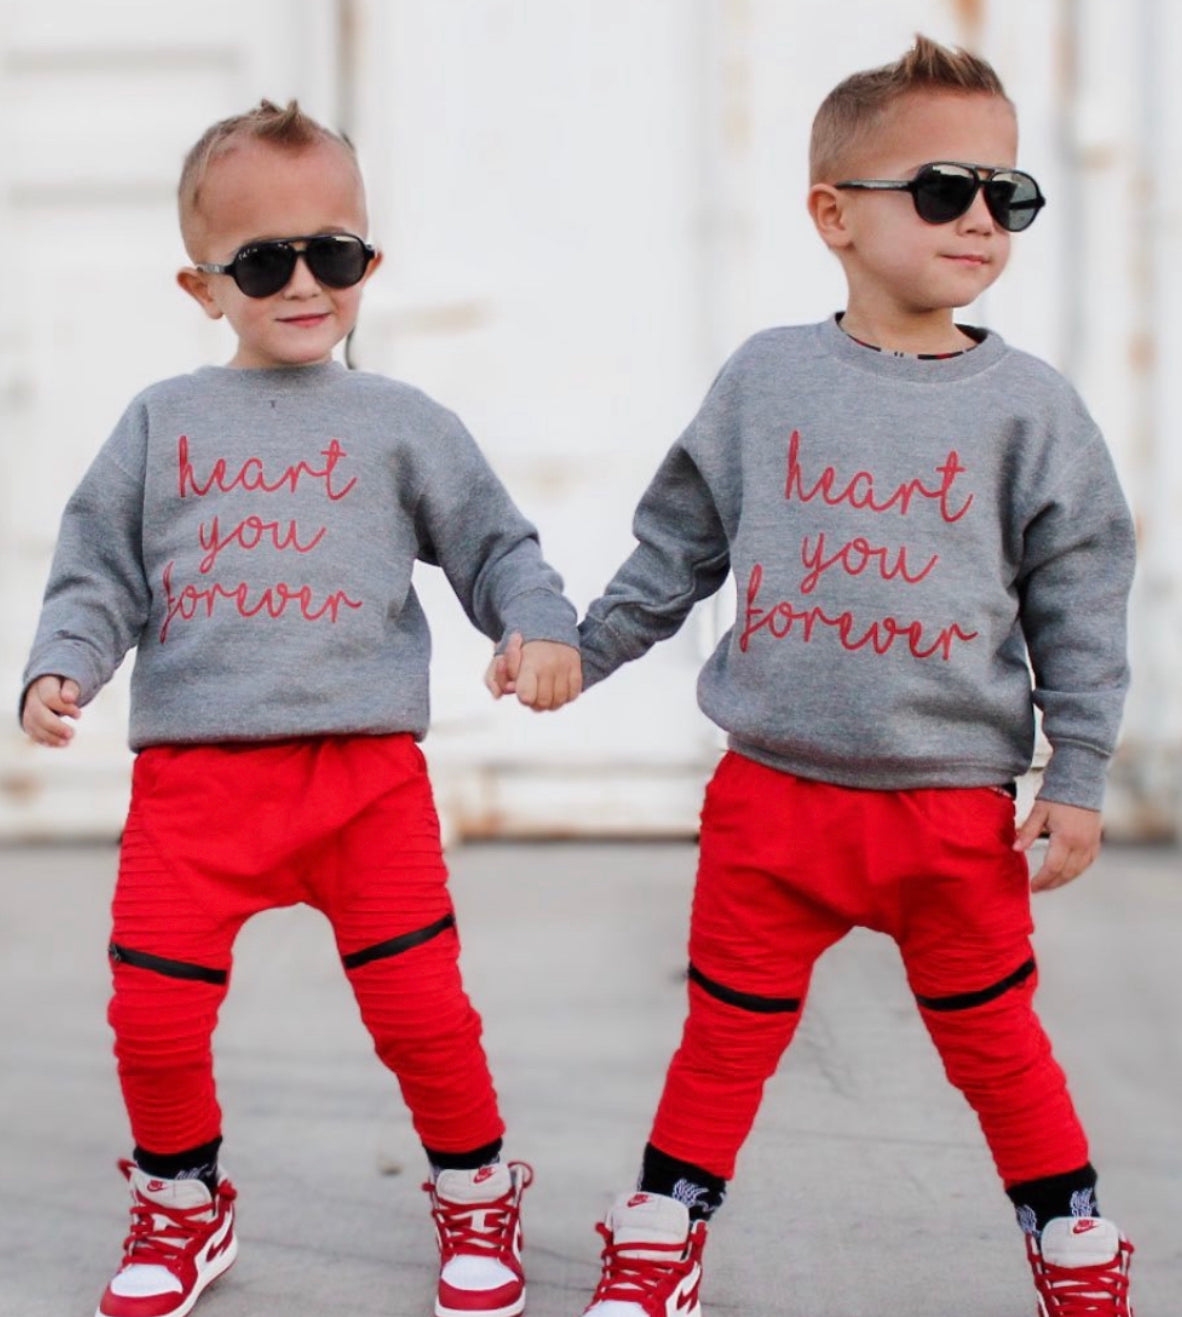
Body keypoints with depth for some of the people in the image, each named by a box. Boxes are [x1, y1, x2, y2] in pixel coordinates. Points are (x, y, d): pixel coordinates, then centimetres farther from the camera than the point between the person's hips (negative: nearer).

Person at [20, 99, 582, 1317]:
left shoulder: (400, 423, 10)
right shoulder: (161, 420, 12)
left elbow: (497, 546, 11)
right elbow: (99, 574, 12)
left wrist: (541, 627, -7)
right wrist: (59, 669, -4)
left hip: (365, 769, -1)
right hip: (192, 772, 1)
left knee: (421, 1008, -1)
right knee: (154, 1016, 1)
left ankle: (476, 1196, 26)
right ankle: (181, 1206, 29)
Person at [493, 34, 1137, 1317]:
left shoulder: (1028, 404, -3)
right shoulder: (764, 377, -1)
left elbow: (1077, 601, 0)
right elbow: (678, 545, 10)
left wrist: (1077, 777, -2)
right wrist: (578, 649, 10)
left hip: (954, 799, -1)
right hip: (773, 789, 1)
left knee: (996, 1039, 12)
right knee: (727, 1032, 12)